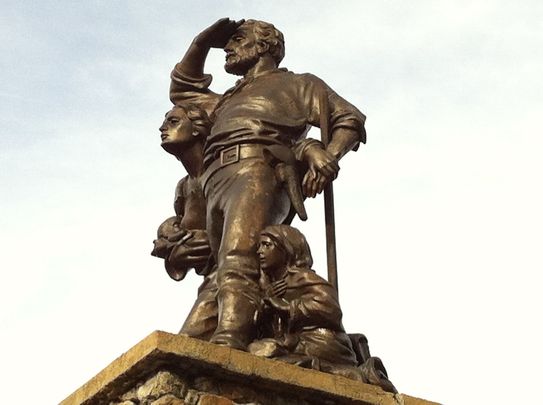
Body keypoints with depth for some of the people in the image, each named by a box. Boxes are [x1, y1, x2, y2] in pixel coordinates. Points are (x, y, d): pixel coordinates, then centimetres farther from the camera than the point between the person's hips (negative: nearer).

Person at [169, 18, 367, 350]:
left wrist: (329, 155, -6)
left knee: (237, 264, -31)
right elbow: (182, 90, 56)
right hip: (217, 189, 7)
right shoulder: (229, 101, 44)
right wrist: (203, 42, 47)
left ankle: (227, 348, -51)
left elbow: (350, 119, 14)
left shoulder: (296, 84, 25)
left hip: (256, 171, -7)